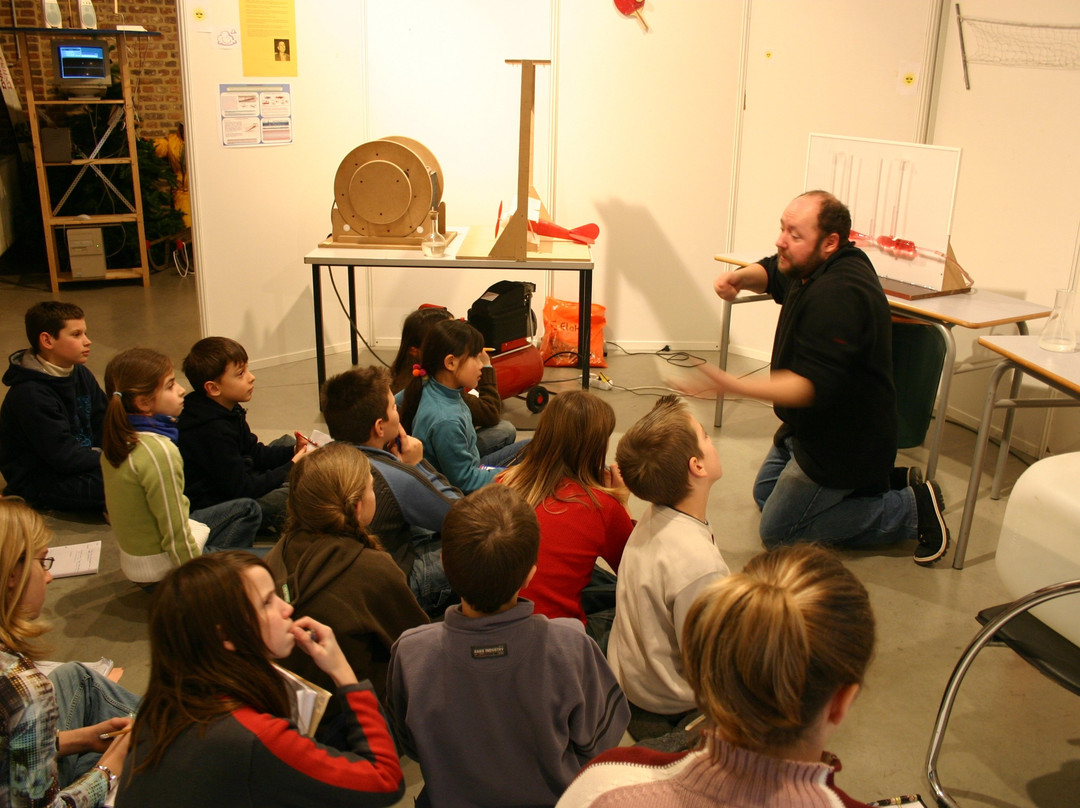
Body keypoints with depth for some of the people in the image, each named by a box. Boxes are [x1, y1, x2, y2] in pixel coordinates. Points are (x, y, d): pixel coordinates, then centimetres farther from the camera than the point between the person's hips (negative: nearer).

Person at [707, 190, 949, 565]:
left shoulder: (837, 296, -32)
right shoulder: (820, 268, -1)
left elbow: (811, 386, -38)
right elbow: (771, 272, 21)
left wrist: (731, 385, -45)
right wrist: (739, 277, -3)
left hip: (841, 441, -11)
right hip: (814, 426, 11)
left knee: (777, 531, -3)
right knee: (765, 494, 24)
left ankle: (913, 509, 1)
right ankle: (889, 484, 20)